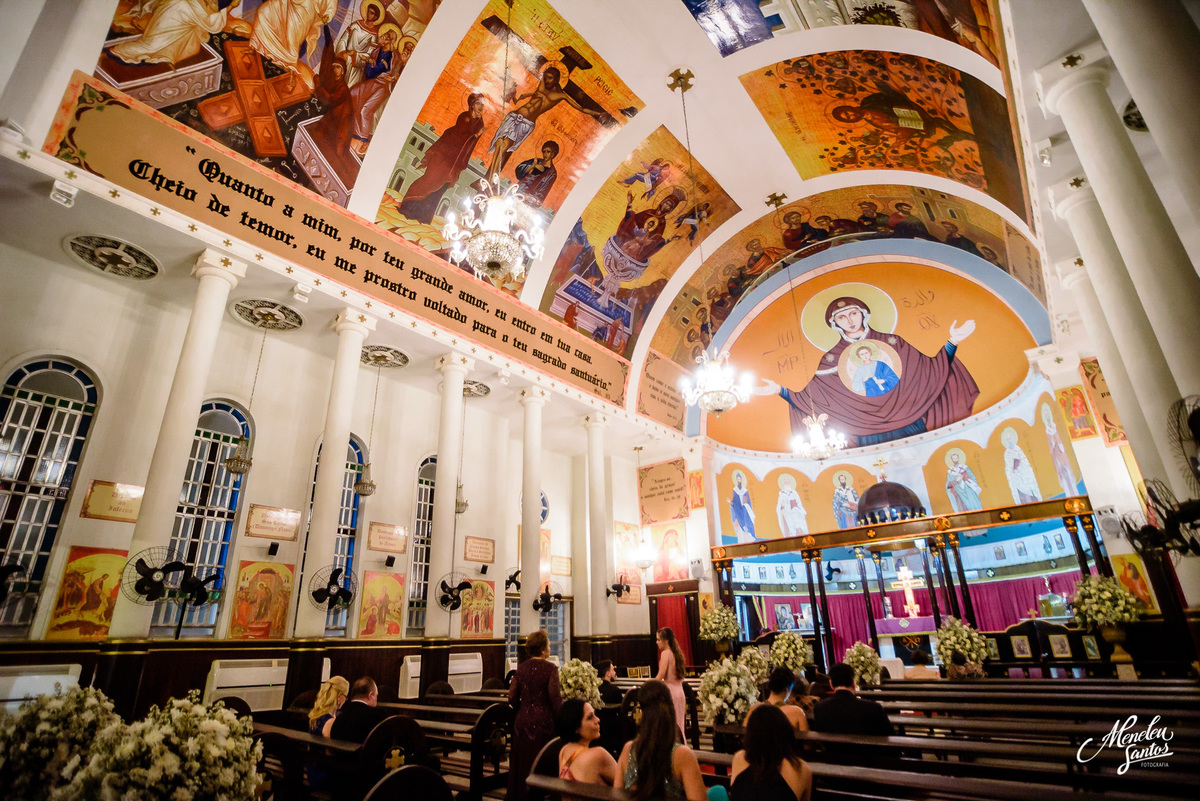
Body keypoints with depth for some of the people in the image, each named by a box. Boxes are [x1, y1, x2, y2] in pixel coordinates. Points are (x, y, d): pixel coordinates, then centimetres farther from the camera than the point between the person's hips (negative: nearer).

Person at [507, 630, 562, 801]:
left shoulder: (522, 668, 4)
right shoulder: (550, 668, -12)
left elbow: (512, 697, 3)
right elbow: (554, 695, -19)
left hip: (522, 721, 5)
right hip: (543, 721, -5)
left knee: (521, 763, 17)